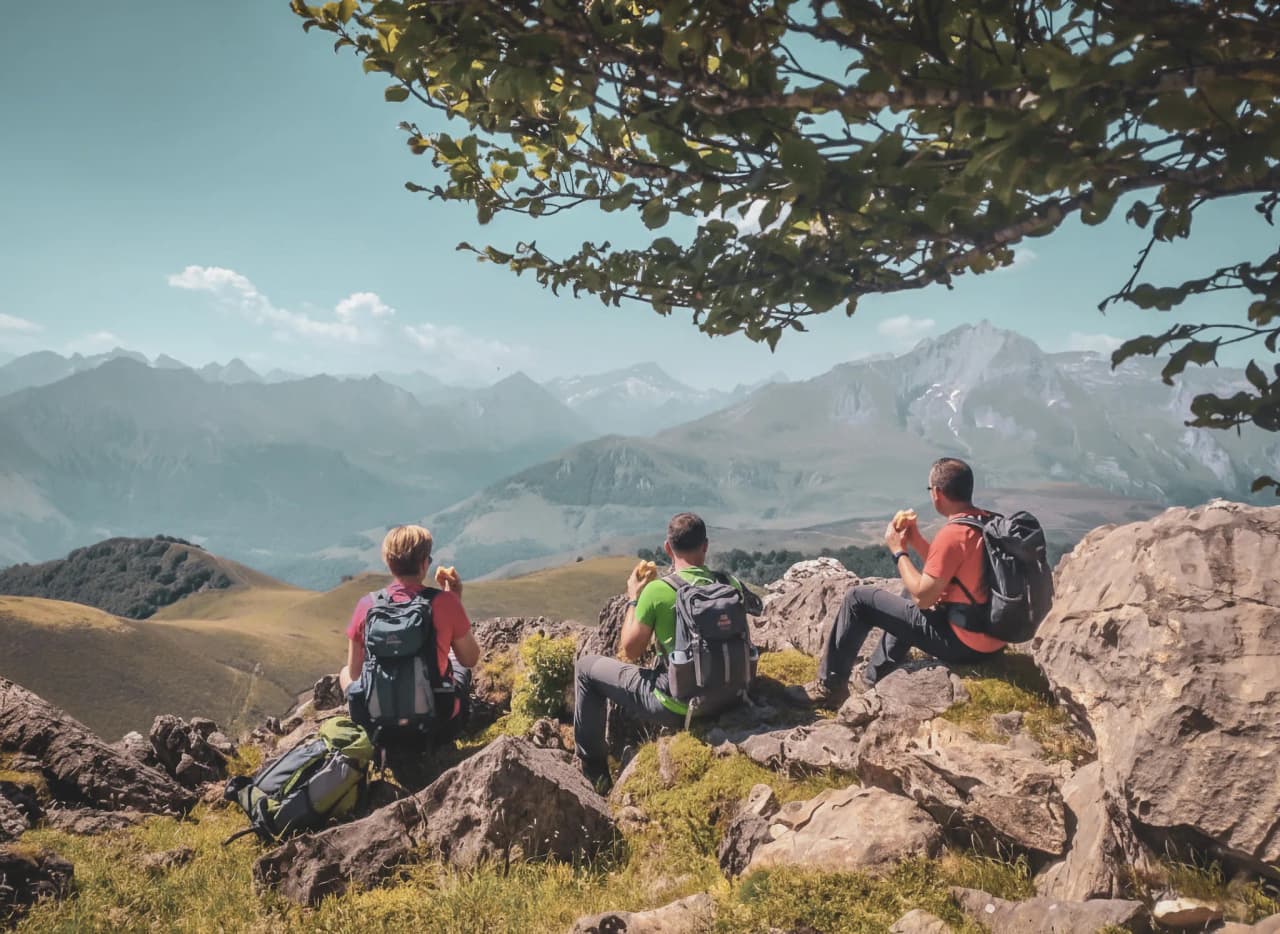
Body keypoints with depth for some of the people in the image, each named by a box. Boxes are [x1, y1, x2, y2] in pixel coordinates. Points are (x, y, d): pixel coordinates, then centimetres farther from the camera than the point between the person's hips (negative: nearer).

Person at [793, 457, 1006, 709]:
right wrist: (916, 540, 9)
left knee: (858, 599, -2)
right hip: (991, 638, 9)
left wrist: (898, 550, -6)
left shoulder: (952, 534, -22)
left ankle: (830, 687, 9)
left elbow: (922, 597, -17)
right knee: (907, 605, 34)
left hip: (962, 642, -9)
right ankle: (871, 682, 36)